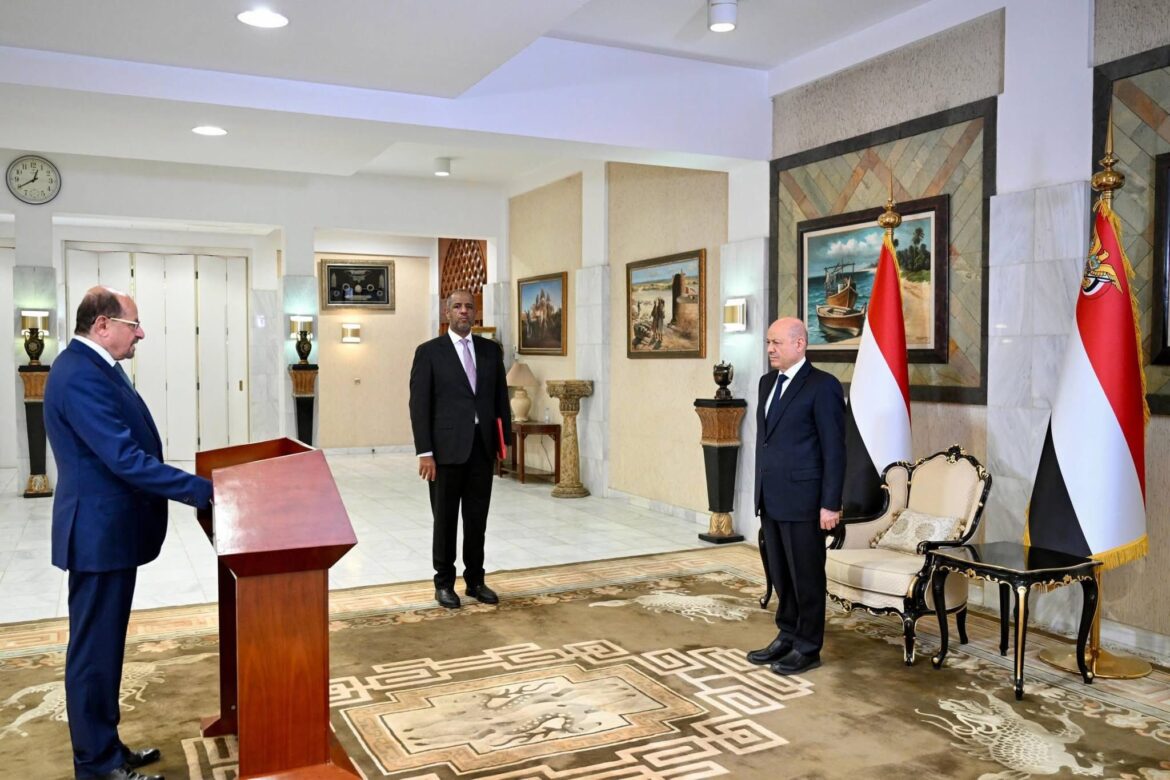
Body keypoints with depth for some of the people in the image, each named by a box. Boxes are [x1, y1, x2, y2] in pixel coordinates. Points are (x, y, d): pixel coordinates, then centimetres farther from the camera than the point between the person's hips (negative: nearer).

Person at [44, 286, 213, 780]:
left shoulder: (94, 367, 11)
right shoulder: (80, 375, -22)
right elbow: (125, 459, -27)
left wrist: (195, 487, 14)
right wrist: (203, 490, -25)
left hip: (110, 528, 11)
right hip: (100, 533, -11)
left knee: (104, 646, 18)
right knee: (94, 649, 2)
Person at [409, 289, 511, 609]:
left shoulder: (491, 349, 9)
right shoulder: (429, 352, -2)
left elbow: (501, 398, 11)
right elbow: (419, 405, -6)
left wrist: (505, 442, 5)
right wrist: (425, 452, -11)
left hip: (482, 446, 3)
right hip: (447, 448, -3)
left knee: (477, 518, 10)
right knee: (445, 519, 7)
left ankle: (475, 580, 23)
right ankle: (444, 582, 20)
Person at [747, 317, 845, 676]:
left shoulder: (822, 386, -10)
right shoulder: (767, 382, 13)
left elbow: (834, 449, -12)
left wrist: (830, 504, -14)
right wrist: (760, 491, 16)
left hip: (803, 500, -7)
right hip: (771, 498, 7)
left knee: (807, 576, 4)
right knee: (781, 575, 15)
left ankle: (808, 648, 17)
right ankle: (787, 637, 28)